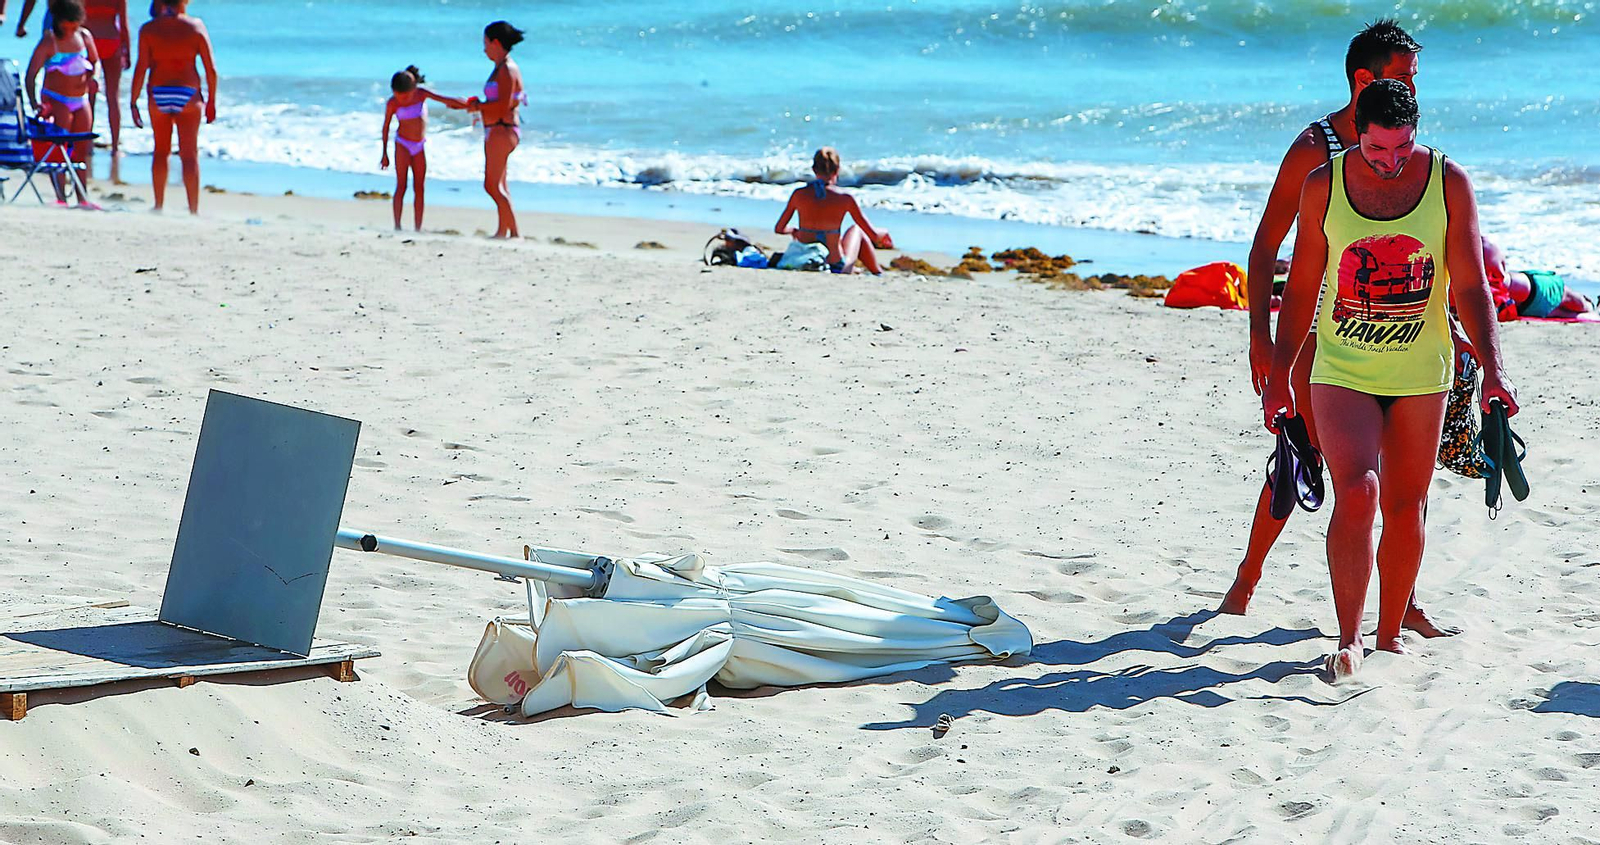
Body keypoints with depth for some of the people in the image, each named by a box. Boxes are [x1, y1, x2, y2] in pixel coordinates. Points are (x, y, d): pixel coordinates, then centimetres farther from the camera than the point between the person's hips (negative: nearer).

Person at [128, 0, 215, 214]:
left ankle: (159, 204, 20)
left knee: (160, 151, 17)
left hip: (158, 94, 1)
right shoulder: (196, 27, 0)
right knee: (190, 154, 2)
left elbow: (141, 68, -5)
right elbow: (211, 69, -1)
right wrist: (211, 102, 9)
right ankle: (194, 208, -1)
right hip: (188, 95, -1)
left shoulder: (149, 29, 0)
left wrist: (133, 102, 1)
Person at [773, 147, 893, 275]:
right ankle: (878, 273, 45)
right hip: (837, 268, -3)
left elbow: (779, 229, 7)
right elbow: (874, 236, -5)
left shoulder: (798, 194, -6)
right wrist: (883, 234, 19)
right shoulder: (845, 199, -12)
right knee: (856, 230, 30)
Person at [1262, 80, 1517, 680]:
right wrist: (1279, 373, 4)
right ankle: (1348, 639, -12)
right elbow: (1302, 286, 4)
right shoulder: (1323, 186, -4)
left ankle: (1390, 635, 23)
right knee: (1357, 494, -18)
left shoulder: (1449, 183, -4)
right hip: (1342, 371, -1)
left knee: (1405, 506, 7)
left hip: (1420, 375, 1)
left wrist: (1492, 370, -11)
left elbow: (1470, 286, -2)